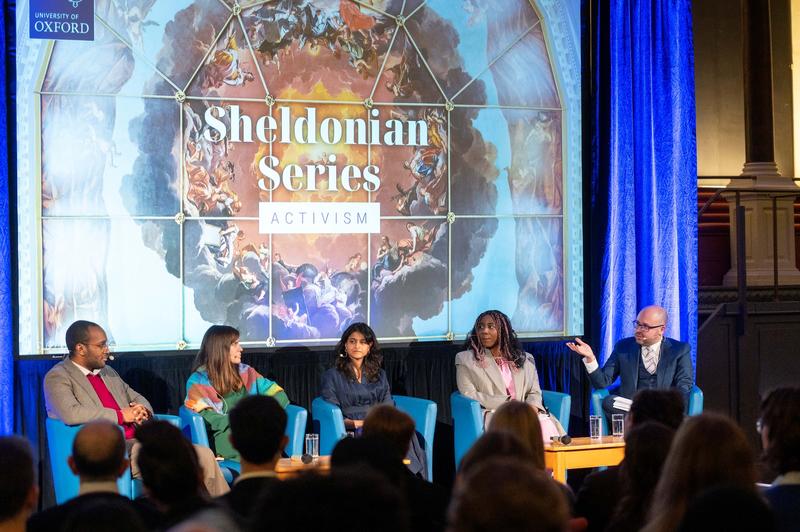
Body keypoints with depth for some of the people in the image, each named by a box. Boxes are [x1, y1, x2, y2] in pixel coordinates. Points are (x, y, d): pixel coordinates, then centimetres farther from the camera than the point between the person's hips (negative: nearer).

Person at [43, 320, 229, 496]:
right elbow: (71, 414, -20)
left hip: (138, 442, 8)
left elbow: (136, 397, 31)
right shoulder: (58, 377, -3)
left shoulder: (108, 372, 22)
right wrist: (121, 415, -12)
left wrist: (142, 410, 4)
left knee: (204, 456, -10)